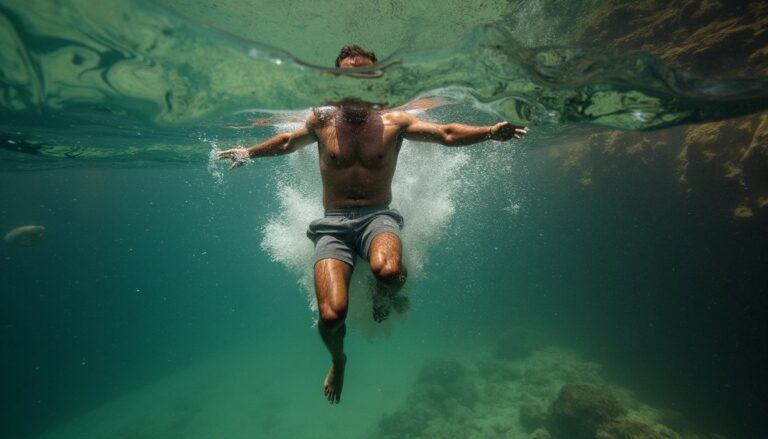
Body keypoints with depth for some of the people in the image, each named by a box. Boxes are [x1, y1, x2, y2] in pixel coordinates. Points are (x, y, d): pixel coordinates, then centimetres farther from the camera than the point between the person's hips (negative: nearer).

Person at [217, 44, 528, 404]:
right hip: (333, 224, 1)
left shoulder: (394, 121, 2)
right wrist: (248, 152, 29)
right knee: (331, 314, -19)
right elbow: (286, 142, 25)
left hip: (377, 217, 0)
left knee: (388, 271, -38)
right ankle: (338, 359, 20)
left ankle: (383, 296, 4)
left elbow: (448, 134, 1)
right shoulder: (321, 122, 5)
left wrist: (491, 131, -12)